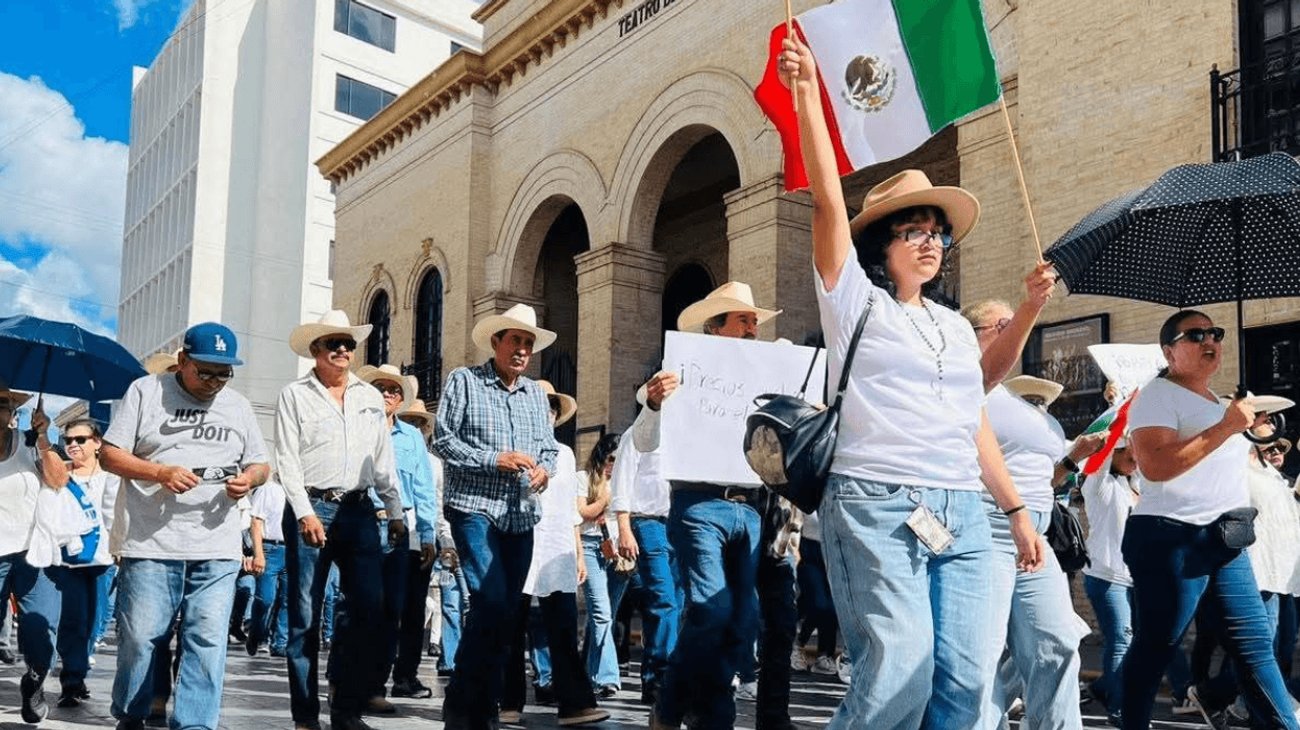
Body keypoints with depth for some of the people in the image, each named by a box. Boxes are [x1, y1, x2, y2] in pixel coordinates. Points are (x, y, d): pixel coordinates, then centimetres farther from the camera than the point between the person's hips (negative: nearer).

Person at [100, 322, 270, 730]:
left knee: (207, 642, -4)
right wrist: (161, 473, -15)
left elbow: (260, 464, 21)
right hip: (151, 545, -2)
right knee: (138, 637, 2)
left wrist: (249, 478, -3)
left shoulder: (238, 406, 16)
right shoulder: (145, 392, 6)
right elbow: (110, 454, 1)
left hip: (217, 551, 2)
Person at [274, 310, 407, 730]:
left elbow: (384, 460, 15)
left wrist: (395, 513, 9)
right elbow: (287, 460, -5)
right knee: (305, 616, 1)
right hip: (311, 509, -4)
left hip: (359, 510, 4)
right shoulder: (295, 395, 3)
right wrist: (306, 513, -15)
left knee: (369, 609, -2)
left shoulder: (370, 397, 15)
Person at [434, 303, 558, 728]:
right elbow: (443, 440, -6)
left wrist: (545, 468, -8)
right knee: (491, 601, -17)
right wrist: (496, 459, -15)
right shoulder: (464, 381, 0)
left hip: (520, 516, 6)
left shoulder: (536, 393, 16)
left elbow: (549, 447, 16)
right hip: (474, 508, -6)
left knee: (506, 611, 7)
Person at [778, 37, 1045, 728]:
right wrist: (807, 91, -16)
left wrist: (1017, 510, 18)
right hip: (876, 507, -5)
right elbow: (829, 201, -8)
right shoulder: (855, 302, 3)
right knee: (900, 669, -14)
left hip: (962, 514, 6)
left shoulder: (956, 326, 19)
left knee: (967, 674, -2)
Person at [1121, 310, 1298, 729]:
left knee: (1256, 644, 5)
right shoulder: (1158, 395, -6)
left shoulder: (1216, 401, 22)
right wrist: (1225, 428, -19)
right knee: (1154, 648, -3)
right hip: (1173, 539, -9)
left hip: (1225, 540, 9)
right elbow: (1154, 466, -21)